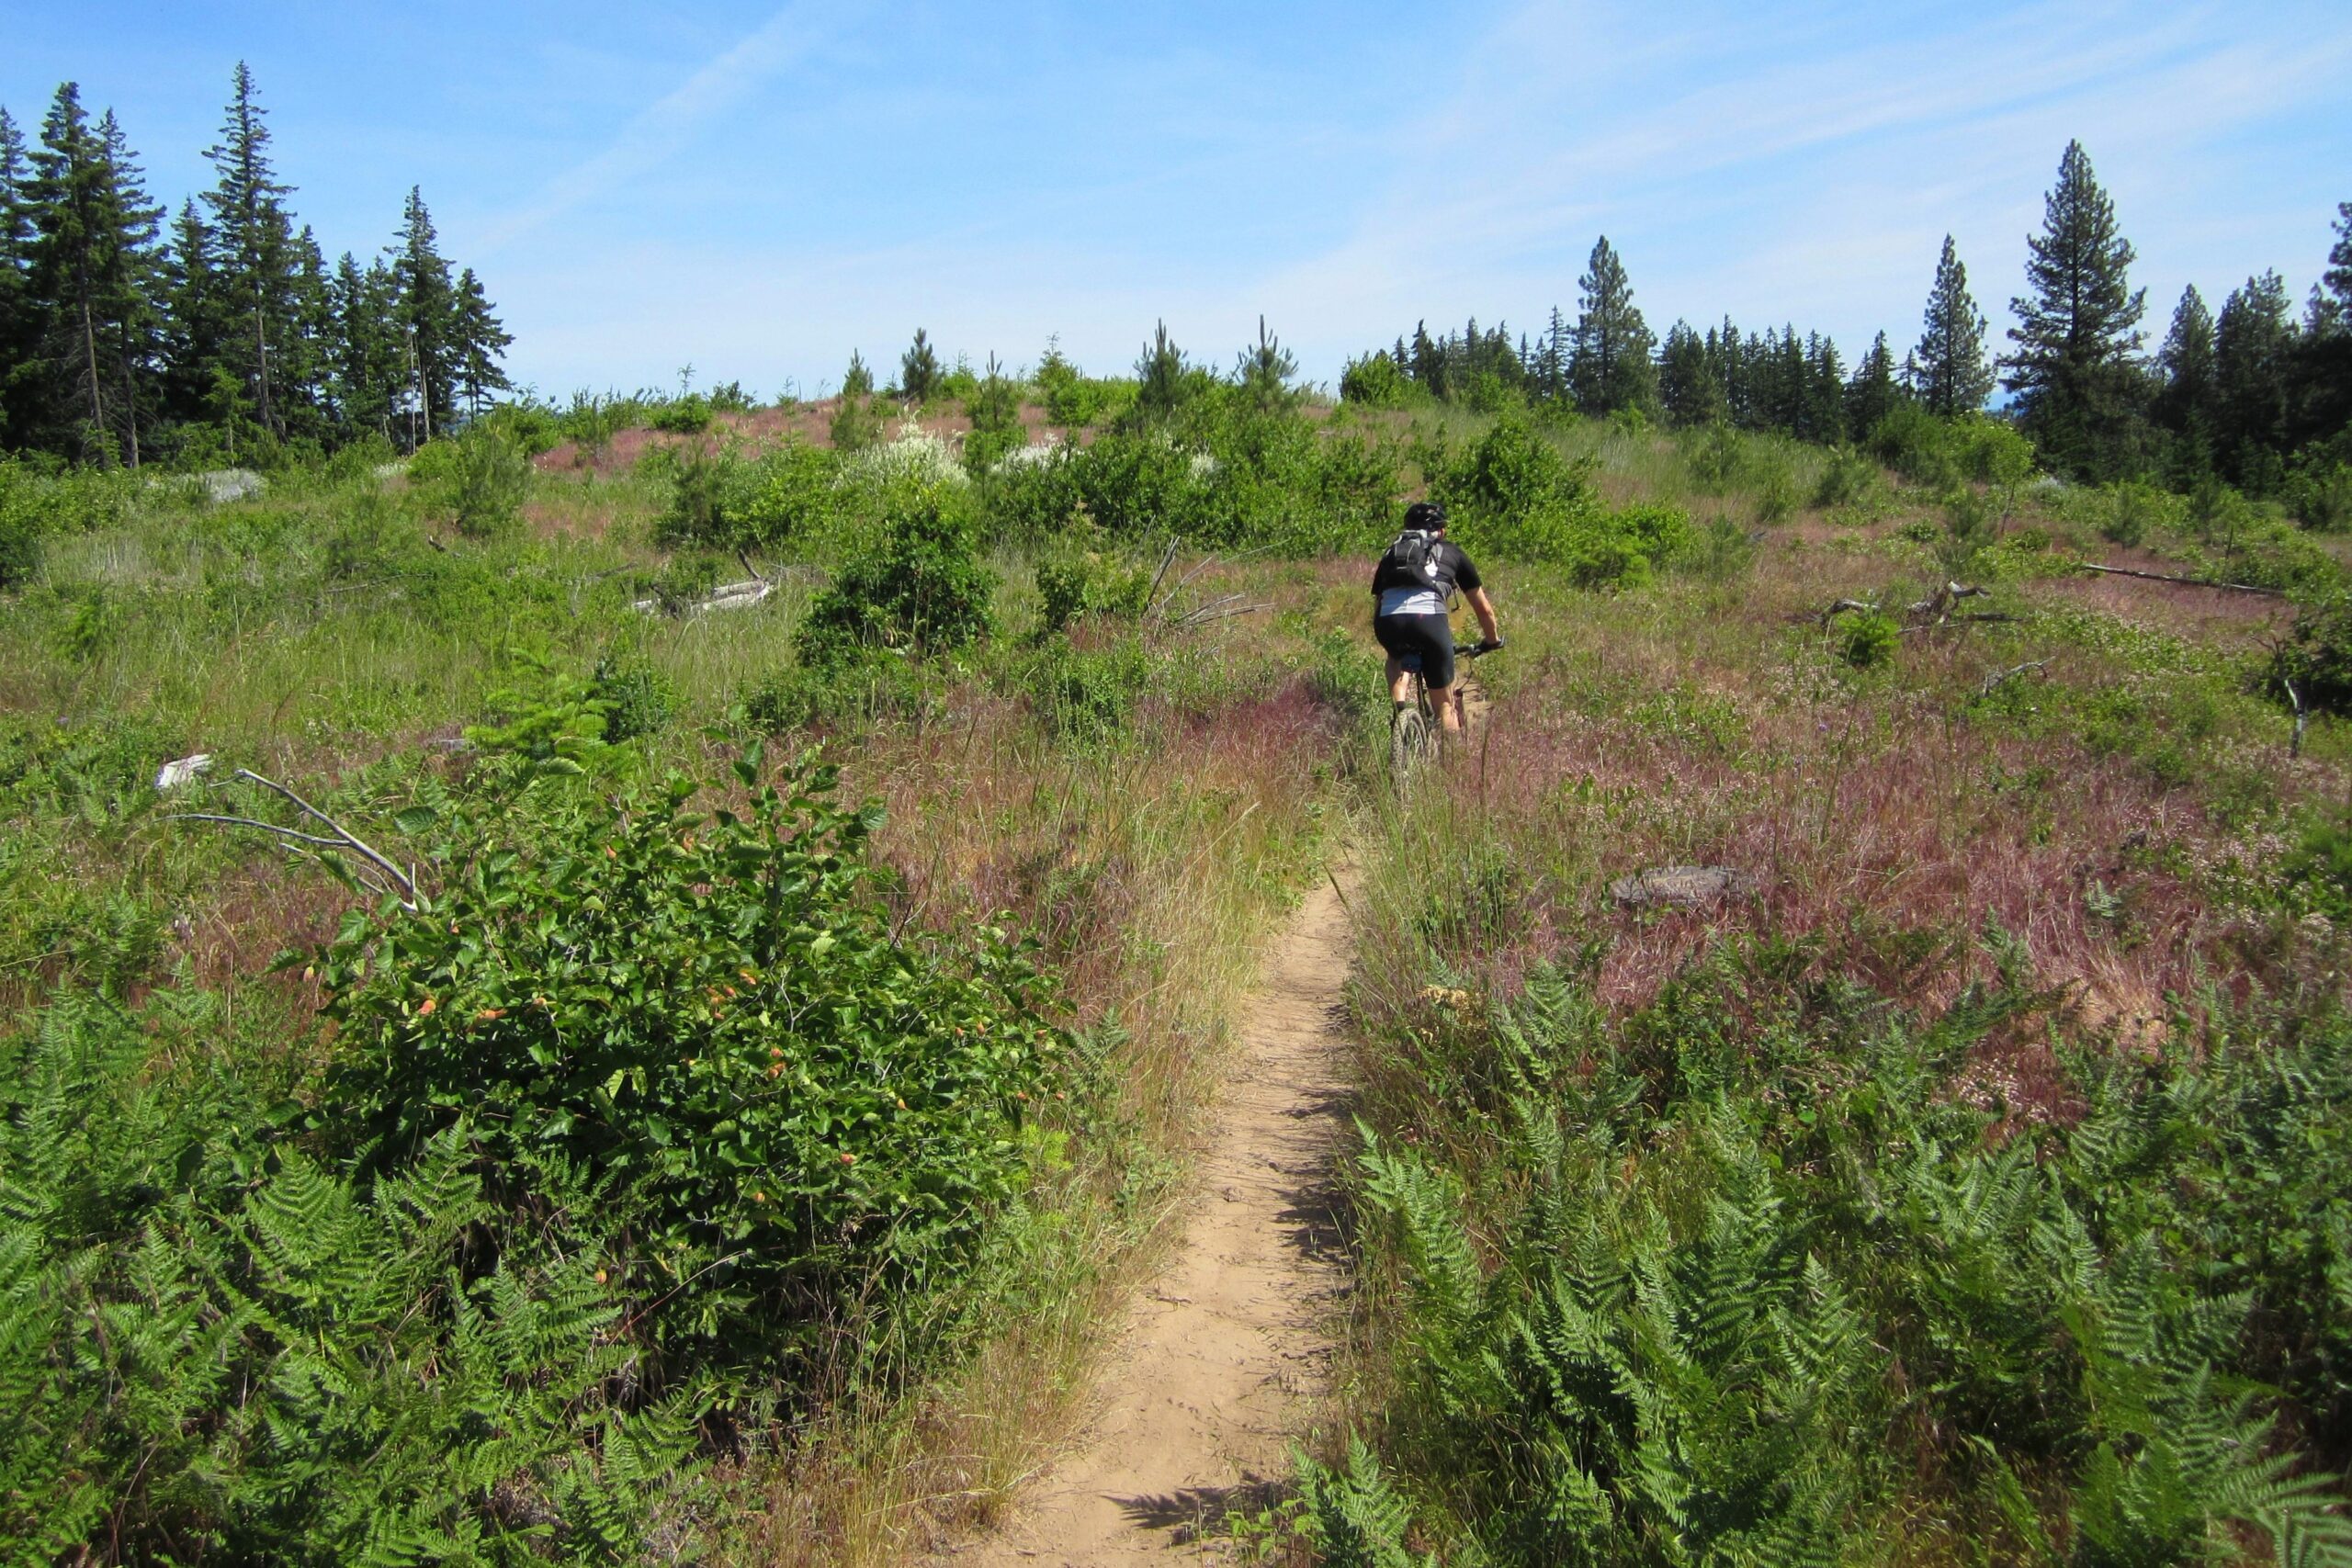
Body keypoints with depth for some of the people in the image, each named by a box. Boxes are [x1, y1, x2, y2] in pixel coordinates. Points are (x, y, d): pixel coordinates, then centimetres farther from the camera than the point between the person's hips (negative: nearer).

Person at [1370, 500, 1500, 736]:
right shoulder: (1451, 553, 28)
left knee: (1397, 657, 36)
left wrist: (1388, 636, 54)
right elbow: (1484, 608, 34)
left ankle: (1399, 707, 12)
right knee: (1445, 704, 16)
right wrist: (1493, 641, 51)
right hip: (1429, 618, -2)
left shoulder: (1392, 552, 32)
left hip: (1388, 622, 2)